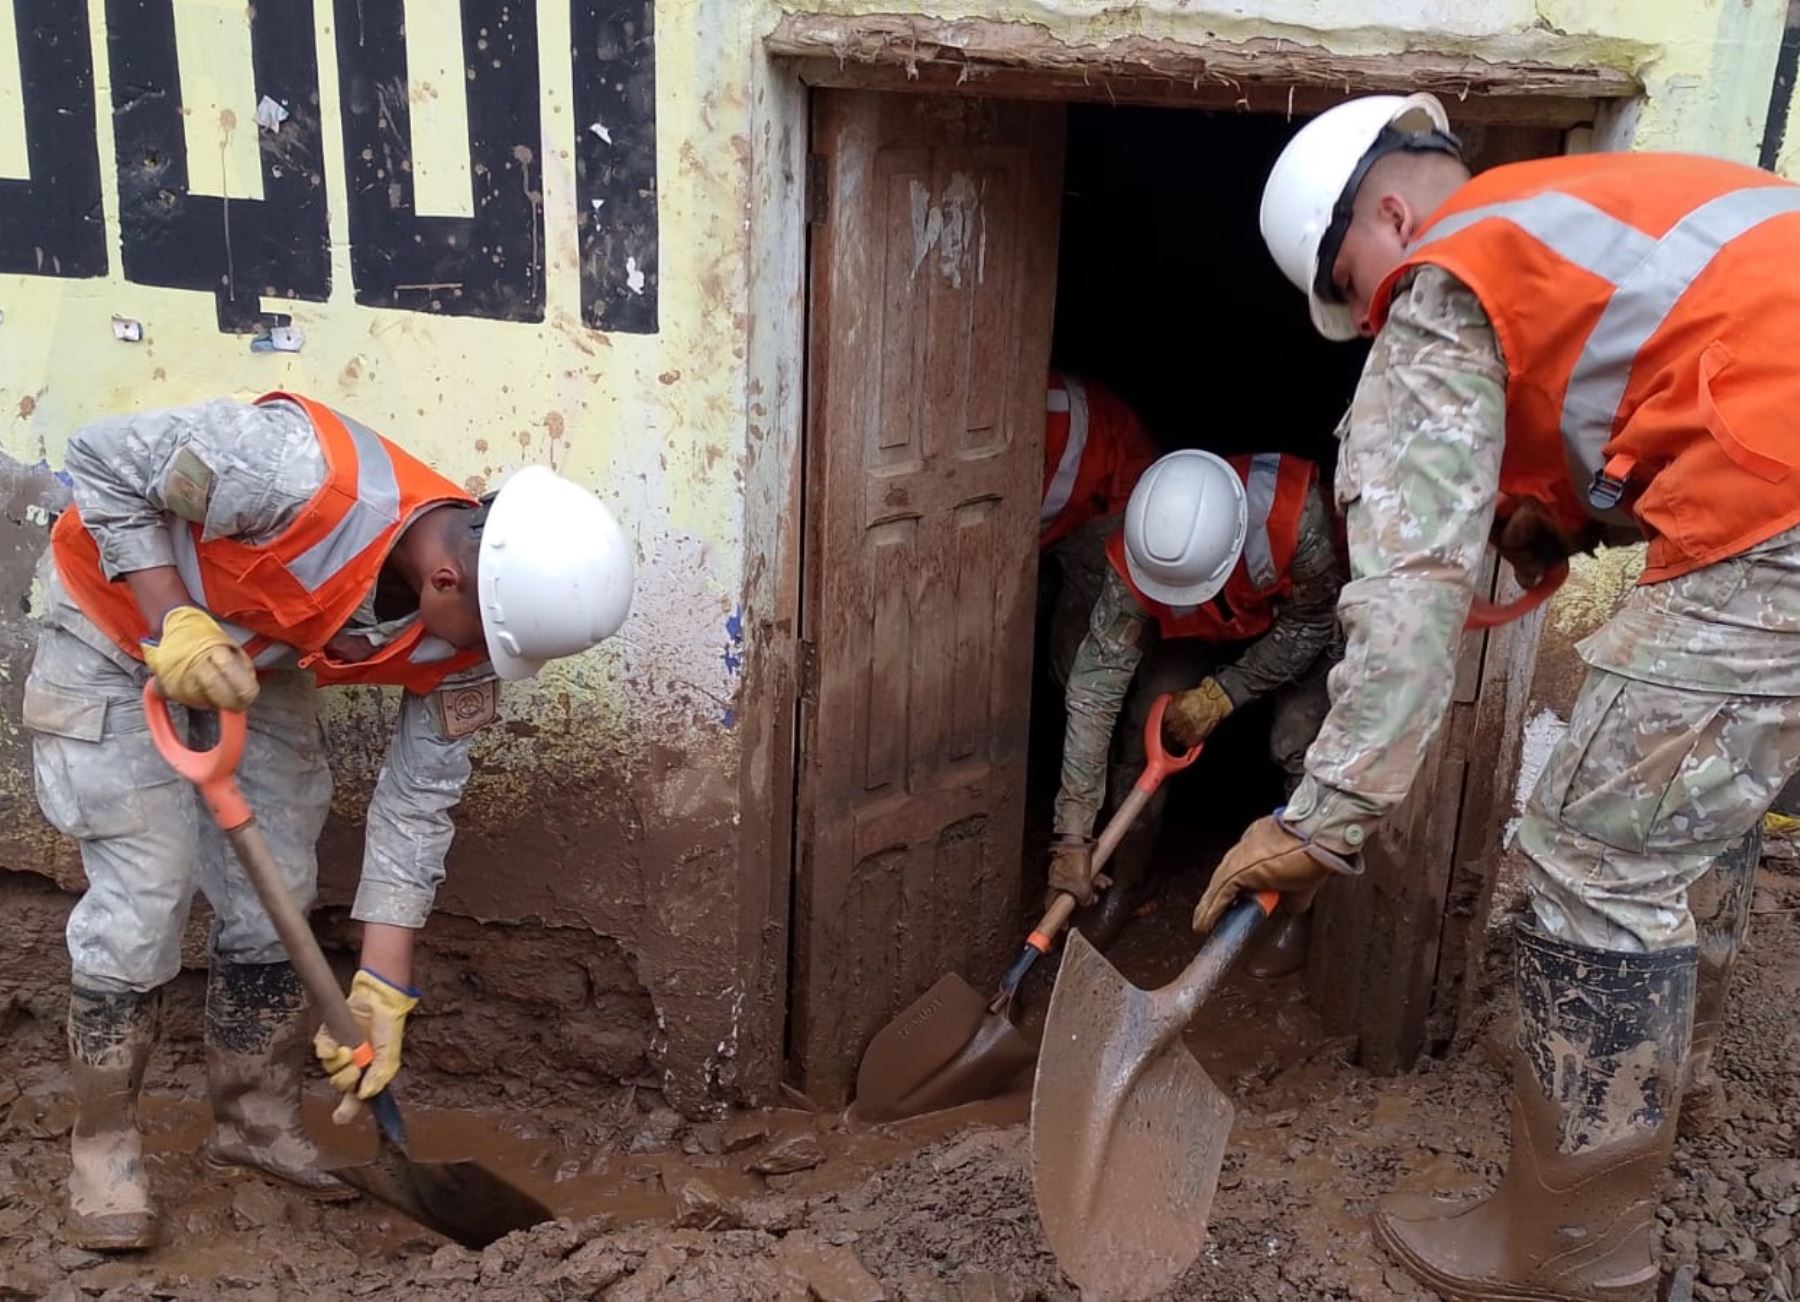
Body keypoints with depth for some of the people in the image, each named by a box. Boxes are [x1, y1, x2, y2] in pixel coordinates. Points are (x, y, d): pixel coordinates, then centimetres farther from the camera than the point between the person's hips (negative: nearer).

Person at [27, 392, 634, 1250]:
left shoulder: (459, 642, -21)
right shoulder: (304, 476, -41)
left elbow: (417, 806, -13)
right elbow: (104, 459, -26)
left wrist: (382, 992, -16)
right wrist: (175, 622, -34)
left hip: (255, 662, 5)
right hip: (121, 620, -5)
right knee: (144, 889, -10)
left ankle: (257, 1121, 22)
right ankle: (103, 1147, 7)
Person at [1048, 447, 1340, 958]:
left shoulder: (1295, 513, -44)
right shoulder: (1133, 561, -38)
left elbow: (1310, 624, -24)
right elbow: (1094, 692, -36)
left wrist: (1221, 696, -28)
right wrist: (1072, 838, -36)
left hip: (1296, 626, -1)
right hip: (1195, 631, 2)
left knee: (1301, 748, -18)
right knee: (1142, 731, -10)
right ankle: (1126, 882, 12)